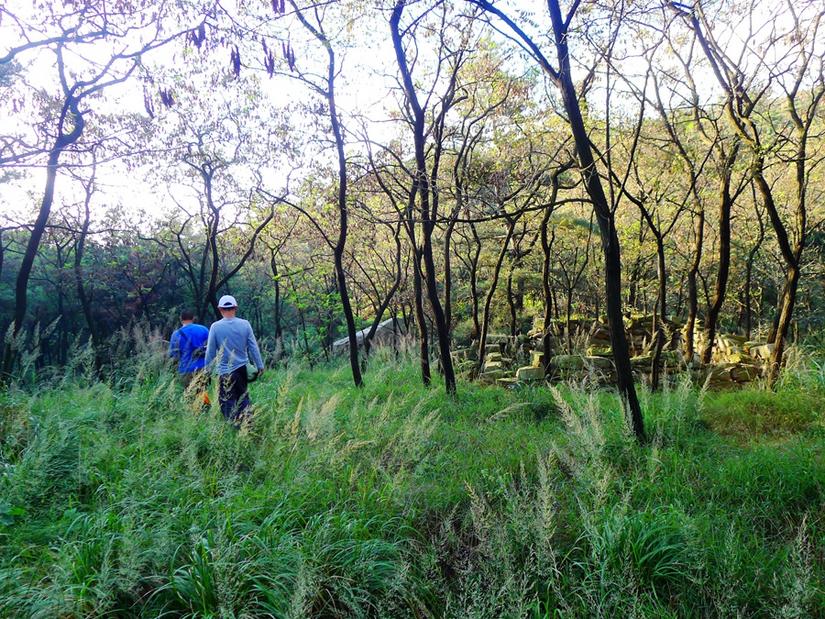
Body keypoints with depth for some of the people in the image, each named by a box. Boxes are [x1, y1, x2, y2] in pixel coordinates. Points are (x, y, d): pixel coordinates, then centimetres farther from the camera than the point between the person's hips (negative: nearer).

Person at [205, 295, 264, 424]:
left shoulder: (215, 326, -9)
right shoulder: (245, 324, -4)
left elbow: (210, 352, -2)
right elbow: (253, 347, 0)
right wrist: (260, 366, 9)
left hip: (225, 371, -3)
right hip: (242, 369, 3)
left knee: (228, 402, 6)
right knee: (243, 397, 18)